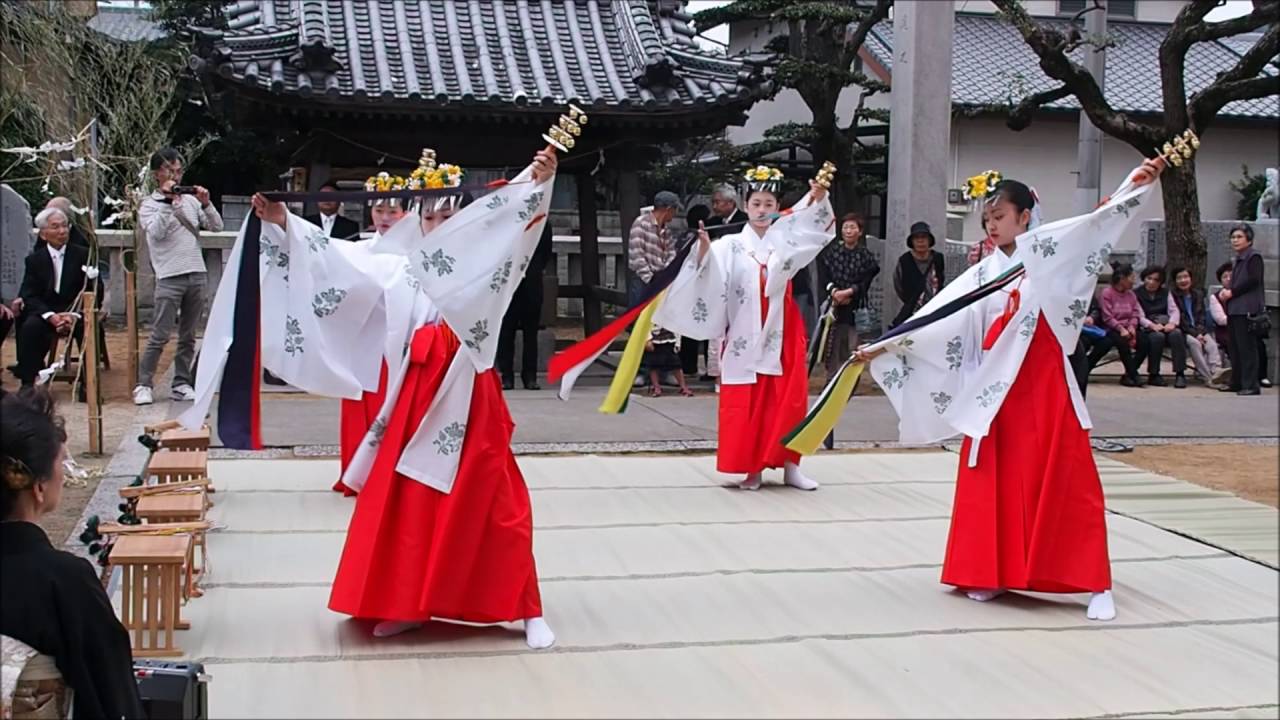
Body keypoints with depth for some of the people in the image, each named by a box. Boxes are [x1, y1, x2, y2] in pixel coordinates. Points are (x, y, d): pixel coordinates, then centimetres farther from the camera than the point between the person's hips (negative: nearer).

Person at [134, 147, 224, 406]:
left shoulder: (190, 201, 14)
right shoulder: (149, 204, 1)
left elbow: (216, 226, 10)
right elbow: (156, 232, -16)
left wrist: (206, 204, -6)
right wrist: (167, 200, -14)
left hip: (196, 275, 5)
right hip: (169, 277, -5)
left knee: (188, 336, 8)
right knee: (160, 336, -8)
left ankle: (181, 384, 14)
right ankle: (143, 385, -1)